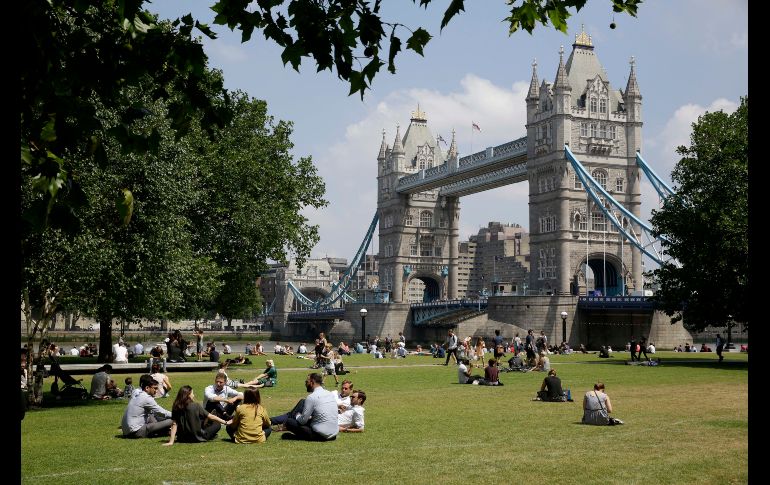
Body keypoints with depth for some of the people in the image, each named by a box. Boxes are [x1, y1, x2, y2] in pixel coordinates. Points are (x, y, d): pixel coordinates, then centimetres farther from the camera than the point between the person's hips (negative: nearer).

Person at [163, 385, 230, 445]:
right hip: (197, 438, -5)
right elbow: (211, 417, -11)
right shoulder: (195, 406, -16)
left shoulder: (176, 408, -7)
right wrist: (225, 422, -2)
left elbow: (174, 424, -10)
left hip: (182, 438, 5)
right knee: (217, 424, 8)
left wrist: (171, 441, -11)